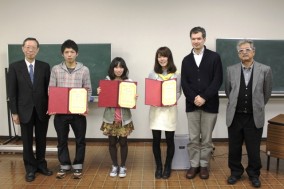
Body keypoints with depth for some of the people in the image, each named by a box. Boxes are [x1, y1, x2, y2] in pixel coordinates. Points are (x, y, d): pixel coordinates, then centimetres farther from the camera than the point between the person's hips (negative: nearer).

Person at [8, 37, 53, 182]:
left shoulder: (44, 66, 2)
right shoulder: (15, 67, 0)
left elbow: (48, 89, 3)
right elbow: (12, 91, -2)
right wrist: (14, 112, -5)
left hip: (42, 110, 1)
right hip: (25, 110, -1)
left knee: (41, 139, 11)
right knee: (27, 141, 8)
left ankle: (41, 165, 27)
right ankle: (30, 168, 21)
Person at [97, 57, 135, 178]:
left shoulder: (129, 82, -2)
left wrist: (135, 99, -18)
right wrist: (99, 93, -14)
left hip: (124, 118, -1)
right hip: (110, 117, 1)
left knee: (123, 142, 8)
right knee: (112, 142, 11)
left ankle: (123, 166, 25)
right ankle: (114, 166, 28)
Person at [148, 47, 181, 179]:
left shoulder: (176, 74, 1)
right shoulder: (152, 74, 5)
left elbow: (178, 92, 3)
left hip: (170, 109, -1)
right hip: (155, 109, 1)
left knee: (169, 140, 5)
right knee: (156, 140, 4)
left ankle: (167, 167, 23)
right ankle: (158, 166, 21)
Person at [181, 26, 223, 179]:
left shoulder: (214, 57, 0)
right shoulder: (186, 60, 9)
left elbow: (218, 80, -7)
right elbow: (184, 83, 3)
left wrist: (204, 97, -15)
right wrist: (194, 98, -12)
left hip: (210, 104, -2)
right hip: (192, 104, 2)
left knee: (206, 138, 7)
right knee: (193, 138, 7)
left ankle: (204, 165, 21)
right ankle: (194, 165, 19)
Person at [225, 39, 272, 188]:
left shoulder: (265, 70, -4)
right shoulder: (231, 70, 1)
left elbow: (267, 93, 8)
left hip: (254, 117, -1)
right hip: (235, 116, 2)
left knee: (254, 149, 9)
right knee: (234, 148, 12)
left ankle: (254, 174, 29)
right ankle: (235, 172, 31)